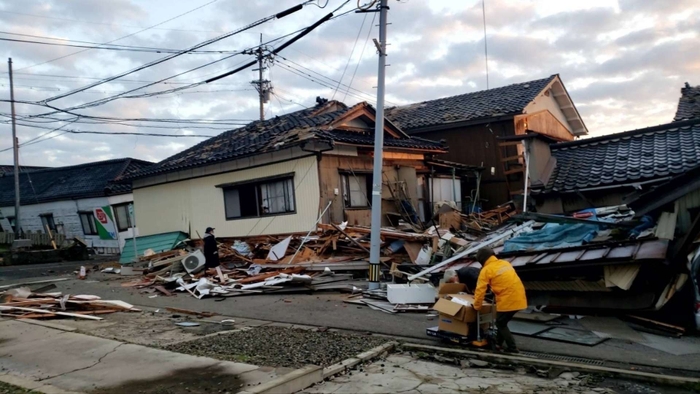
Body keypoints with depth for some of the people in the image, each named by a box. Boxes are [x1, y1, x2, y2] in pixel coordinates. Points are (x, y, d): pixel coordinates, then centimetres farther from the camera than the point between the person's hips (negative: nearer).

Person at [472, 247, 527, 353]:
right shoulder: (505, 263, 15)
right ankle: (498, 342, 34)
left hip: (507, 301, -8)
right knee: (503, 321, 23)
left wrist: (476, 306, 3)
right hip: (519, 299, 8)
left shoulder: (486, 270, -7)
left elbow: (480, 290, -7)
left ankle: (512, 348, 6)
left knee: (500, 324, 9)